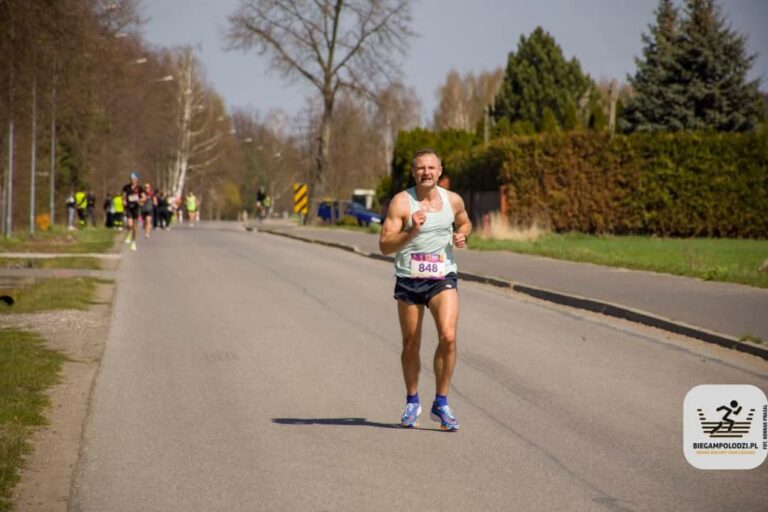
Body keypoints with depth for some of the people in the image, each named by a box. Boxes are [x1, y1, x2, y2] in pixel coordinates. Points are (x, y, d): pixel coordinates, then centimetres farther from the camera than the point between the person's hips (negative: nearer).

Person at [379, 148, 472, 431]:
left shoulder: (453, 200, 3)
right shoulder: (401, 202, -8)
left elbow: (465, 223, 25)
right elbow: (384, 245, -12)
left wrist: (462, 235, 2)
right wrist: (411, 231, -27)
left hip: (443, 279, 1)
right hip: (408, 280, -1)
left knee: (448, 337, -18)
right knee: (411, 346, 9)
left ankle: (441, 404, -4)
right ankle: (412, 402, 31)